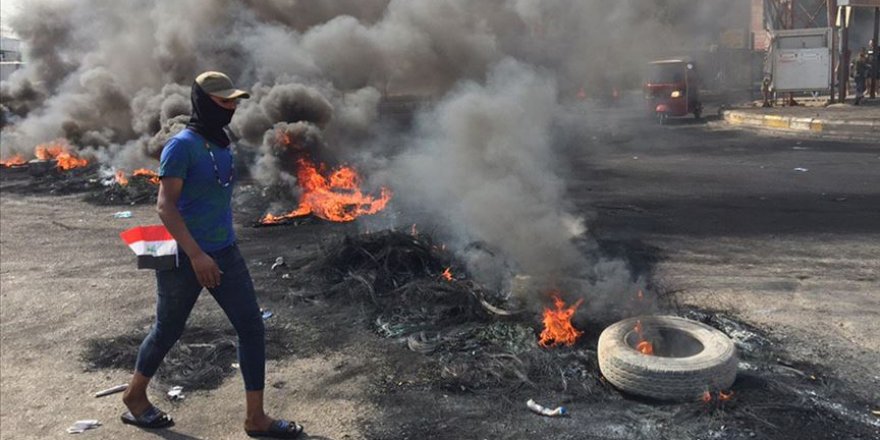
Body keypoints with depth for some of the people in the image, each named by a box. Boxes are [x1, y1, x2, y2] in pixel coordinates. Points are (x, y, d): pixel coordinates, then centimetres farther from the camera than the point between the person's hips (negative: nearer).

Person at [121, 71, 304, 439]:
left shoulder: (221, 143, 7)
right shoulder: (182, 146, -16)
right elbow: (165, 206, -21)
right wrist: (196, 255, -28)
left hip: (225, 253, 7)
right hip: (185, 258, -7)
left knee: (252, 328, 2)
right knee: (168, 331, 12)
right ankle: (134, 397, 39)